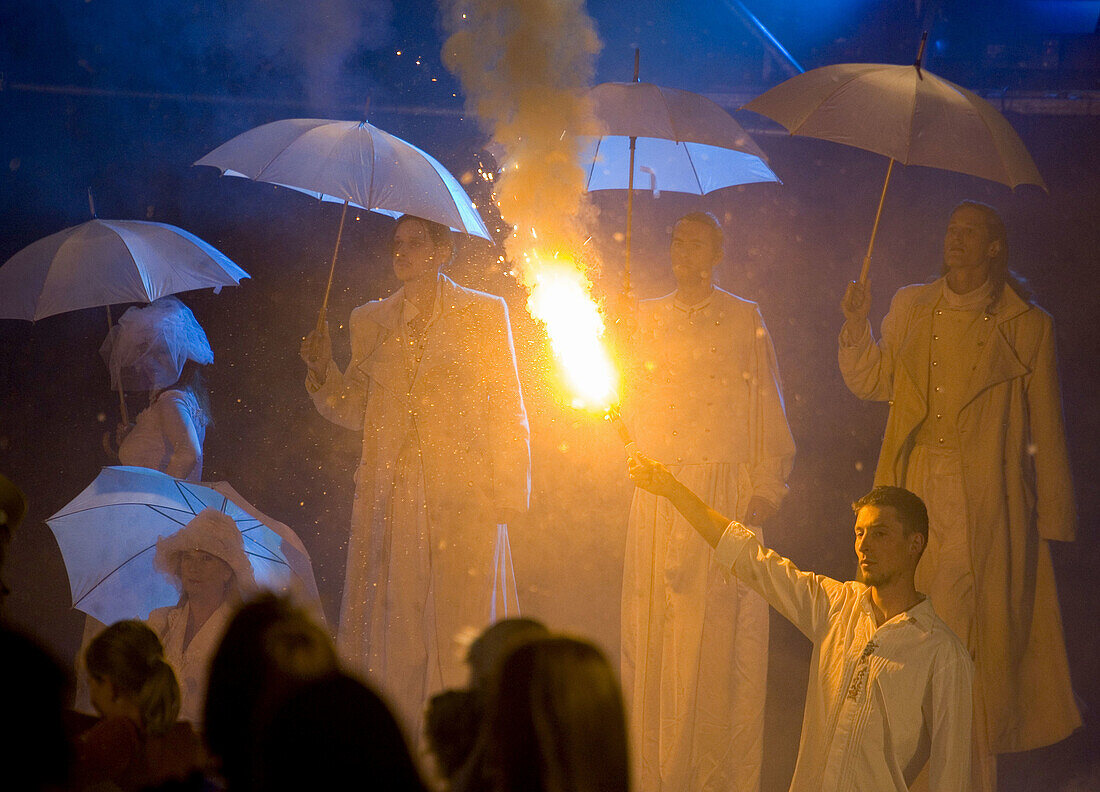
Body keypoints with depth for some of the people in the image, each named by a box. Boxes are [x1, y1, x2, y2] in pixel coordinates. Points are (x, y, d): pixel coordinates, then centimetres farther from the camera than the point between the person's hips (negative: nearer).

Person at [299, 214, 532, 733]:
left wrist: (508, 490, -3)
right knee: (389, 622, -1)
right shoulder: (370, 321, 14)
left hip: (462, 493, -3)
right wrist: (322, 371, -4)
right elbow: (355, 411, 14)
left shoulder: (483, 314, 5)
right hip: (390, 494, 3)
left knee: (454, 624, -4)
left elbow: (506, 407, 4)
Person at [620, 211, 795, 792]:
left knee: (720, 631, -5)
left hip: (727, 492, -3)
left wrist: (766, 489, -3)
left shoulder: (745, 320, 7)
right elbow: (626, 402, 11)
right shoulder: (645, 319, 15)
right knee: (653, 626, -1)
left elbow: (767, 410, 5)